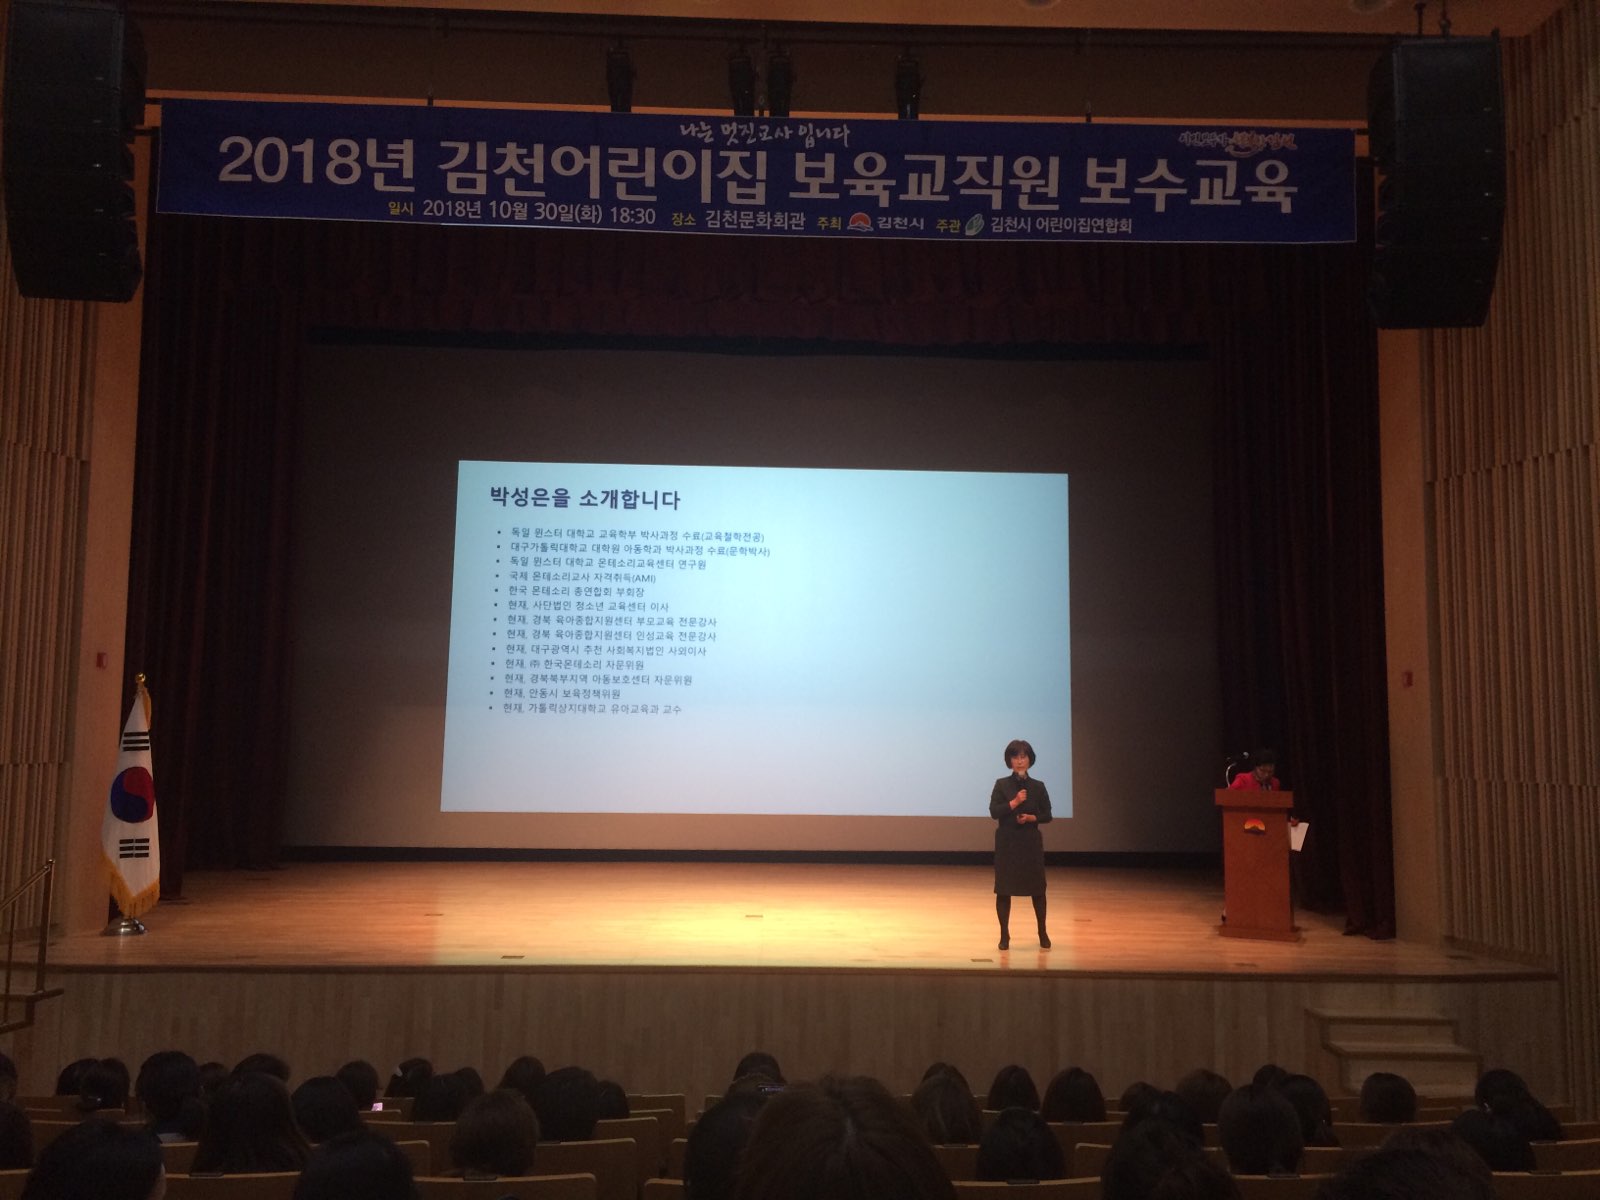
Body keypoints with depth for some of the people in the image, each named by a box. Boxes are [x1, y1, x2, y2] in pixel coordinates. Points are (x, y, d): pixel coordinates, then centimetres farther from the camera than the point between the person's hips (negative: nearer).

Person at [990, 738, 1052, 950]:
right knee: (1003, 889, 0)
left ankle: (1042, 933, 22)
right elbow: (994, 811, -10)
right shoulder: (1002, 785, -1)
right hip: (1007, 841, -1)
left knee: (1037, 888, 5)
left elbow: (1047, 815, 6)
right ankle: (1004, 935, 12)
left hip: (1031, 841, 1)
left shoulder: (1038, 787, 3)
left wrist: (1031, 817, -12)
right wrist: (1015, 802, -19)